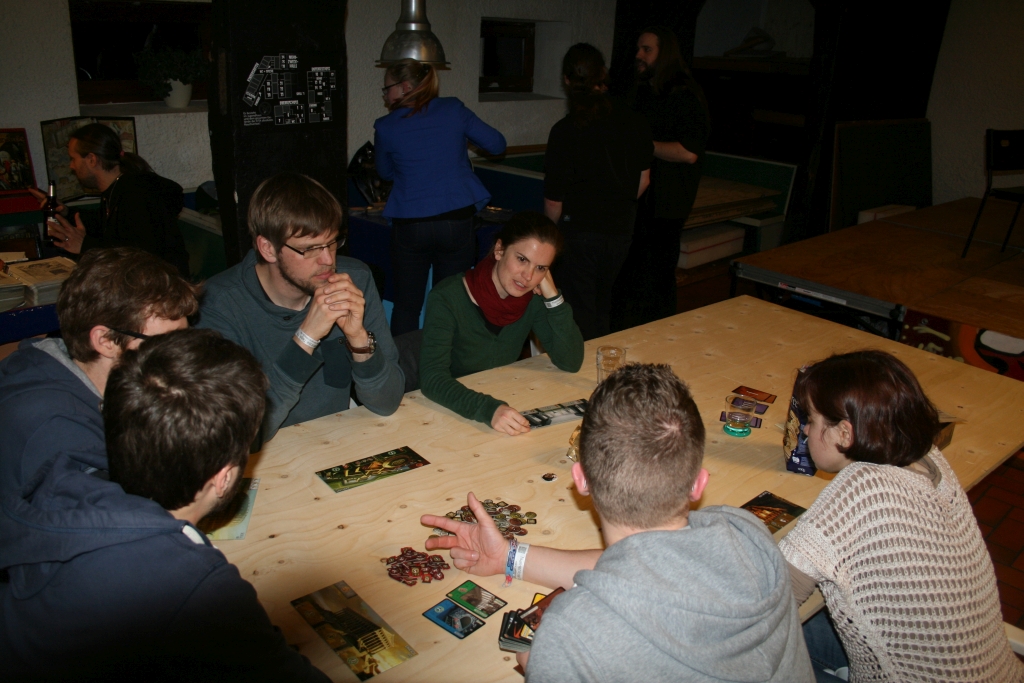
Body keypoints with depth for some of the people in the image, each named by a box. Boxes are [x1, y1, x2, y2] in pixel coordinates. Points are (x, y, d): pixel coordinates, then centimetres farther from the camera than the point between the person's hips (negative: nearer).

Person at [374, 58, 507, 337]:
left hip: (409, 227, -1)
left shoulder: (385, 127, 0)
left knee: (406, 307, 10)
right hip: (458, 221, 1)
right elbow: (497, 144, 9)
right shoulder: (454, 110, 1)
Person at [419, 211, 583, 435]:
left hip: (506, 403, 3)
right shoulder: (448, 298, -20)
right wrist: (488, 409, -43)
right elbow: (433, 378, -28)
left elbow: (571, 363, -7)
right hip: (450, 411, -3)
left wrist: (553, 297, -16)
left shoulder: (533, 299, -6)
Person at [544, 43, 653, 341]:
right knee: (602, 308, 24)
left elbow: (554, 200, -15)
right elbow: (643, 179, 7)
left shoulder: (564, 131, -18)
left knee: (581, 316, 9)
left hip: (578, 234, -5)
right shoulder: (634, 124, -5)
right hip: (621, 231, 5)